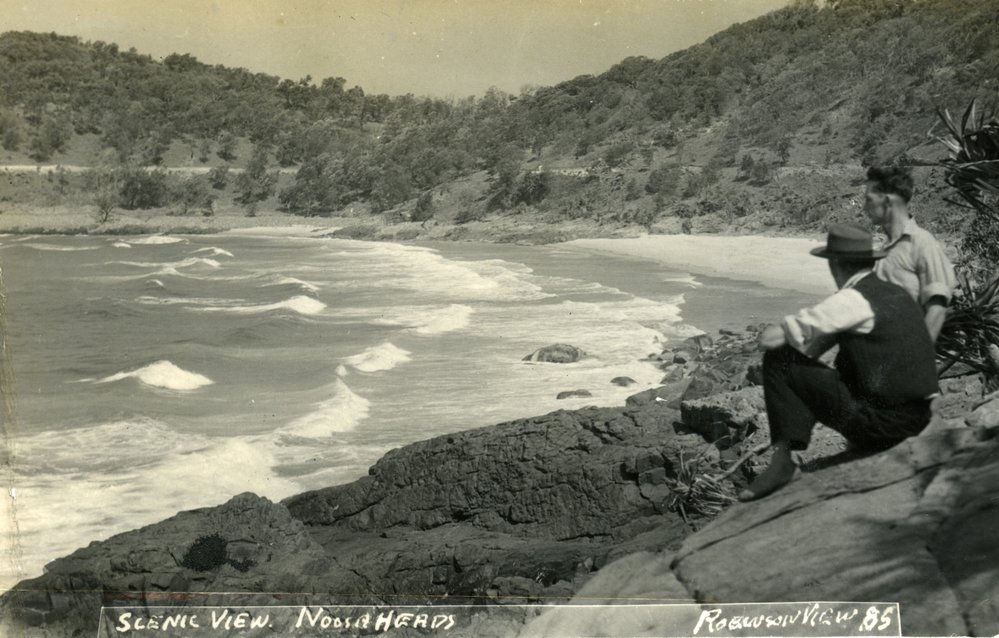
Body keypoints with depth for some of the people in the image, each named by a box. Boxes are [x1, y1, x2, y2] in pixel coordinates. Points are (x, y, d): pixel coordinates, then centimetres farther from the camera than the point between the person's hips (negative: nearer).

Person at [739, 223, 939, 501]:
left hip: (878, 423, -8)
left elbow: (769, 338, -13)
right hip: (917, 420, 8)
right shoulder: (898, 293, 13)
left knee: (777, 361, -7)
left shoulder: (852, 300, -13)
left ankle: (783, 458, -11)